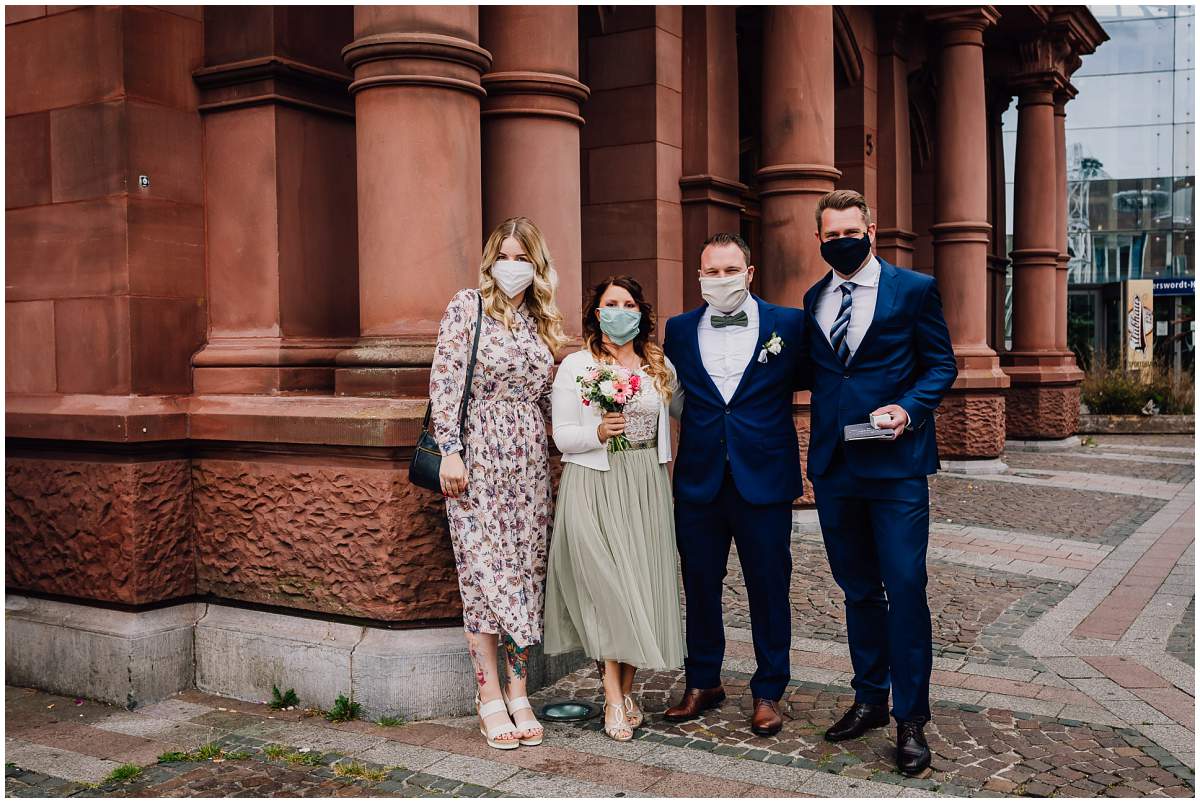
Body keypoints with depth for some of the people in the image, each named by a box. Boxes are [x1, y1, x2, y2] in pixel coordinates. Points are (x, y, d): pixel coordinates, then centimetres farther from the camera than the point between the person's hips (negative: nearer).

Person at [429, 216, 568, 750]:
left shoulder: (541, 320, 14)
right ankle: (489, 695, 5)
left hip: (530, 461, 5)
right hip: (478, 455, -5)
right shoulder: (467, 306, -2)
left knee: (526, 571, 5)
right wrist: (450, 451, -15)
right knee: (486, 570, -4)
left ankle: (518, 693, 13)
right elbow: (444, 381, -8)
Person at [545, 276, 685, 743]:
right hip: (594, 488, -4)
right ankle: (613, 699, 2)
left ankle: (626, 690, 18)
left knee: (643, 584, 3)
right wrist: (599, 432, -19)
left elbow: (683, 407, 27)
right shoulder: (575, 366, 0)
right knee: (605, 586, -8)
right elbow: (562, 436, -3)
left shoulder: (661, 366, 11)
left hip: (647, 488, 4)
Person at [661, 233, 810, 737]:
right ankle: (703, 683, 29)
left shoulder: (789, 325, 0)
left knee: (769, 589, 7)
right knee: (700, 587, 12)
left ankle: (767, 693, 23)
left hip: (764, 481, -2)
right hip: (699, 482, 2)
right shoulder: (679, 330, 6)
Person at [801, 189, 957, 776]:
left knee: (904, 588, -4)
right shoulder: (813, 299, 12)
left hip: (897, 464, -4)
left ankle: (910, 719, 8)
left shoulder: (914, 289, 0)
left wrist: (908, 408, -15)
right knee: (857, 587, 14)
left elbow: (942, 365, 1)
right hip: (833, 465, 5)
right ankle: (870, 699, 28)